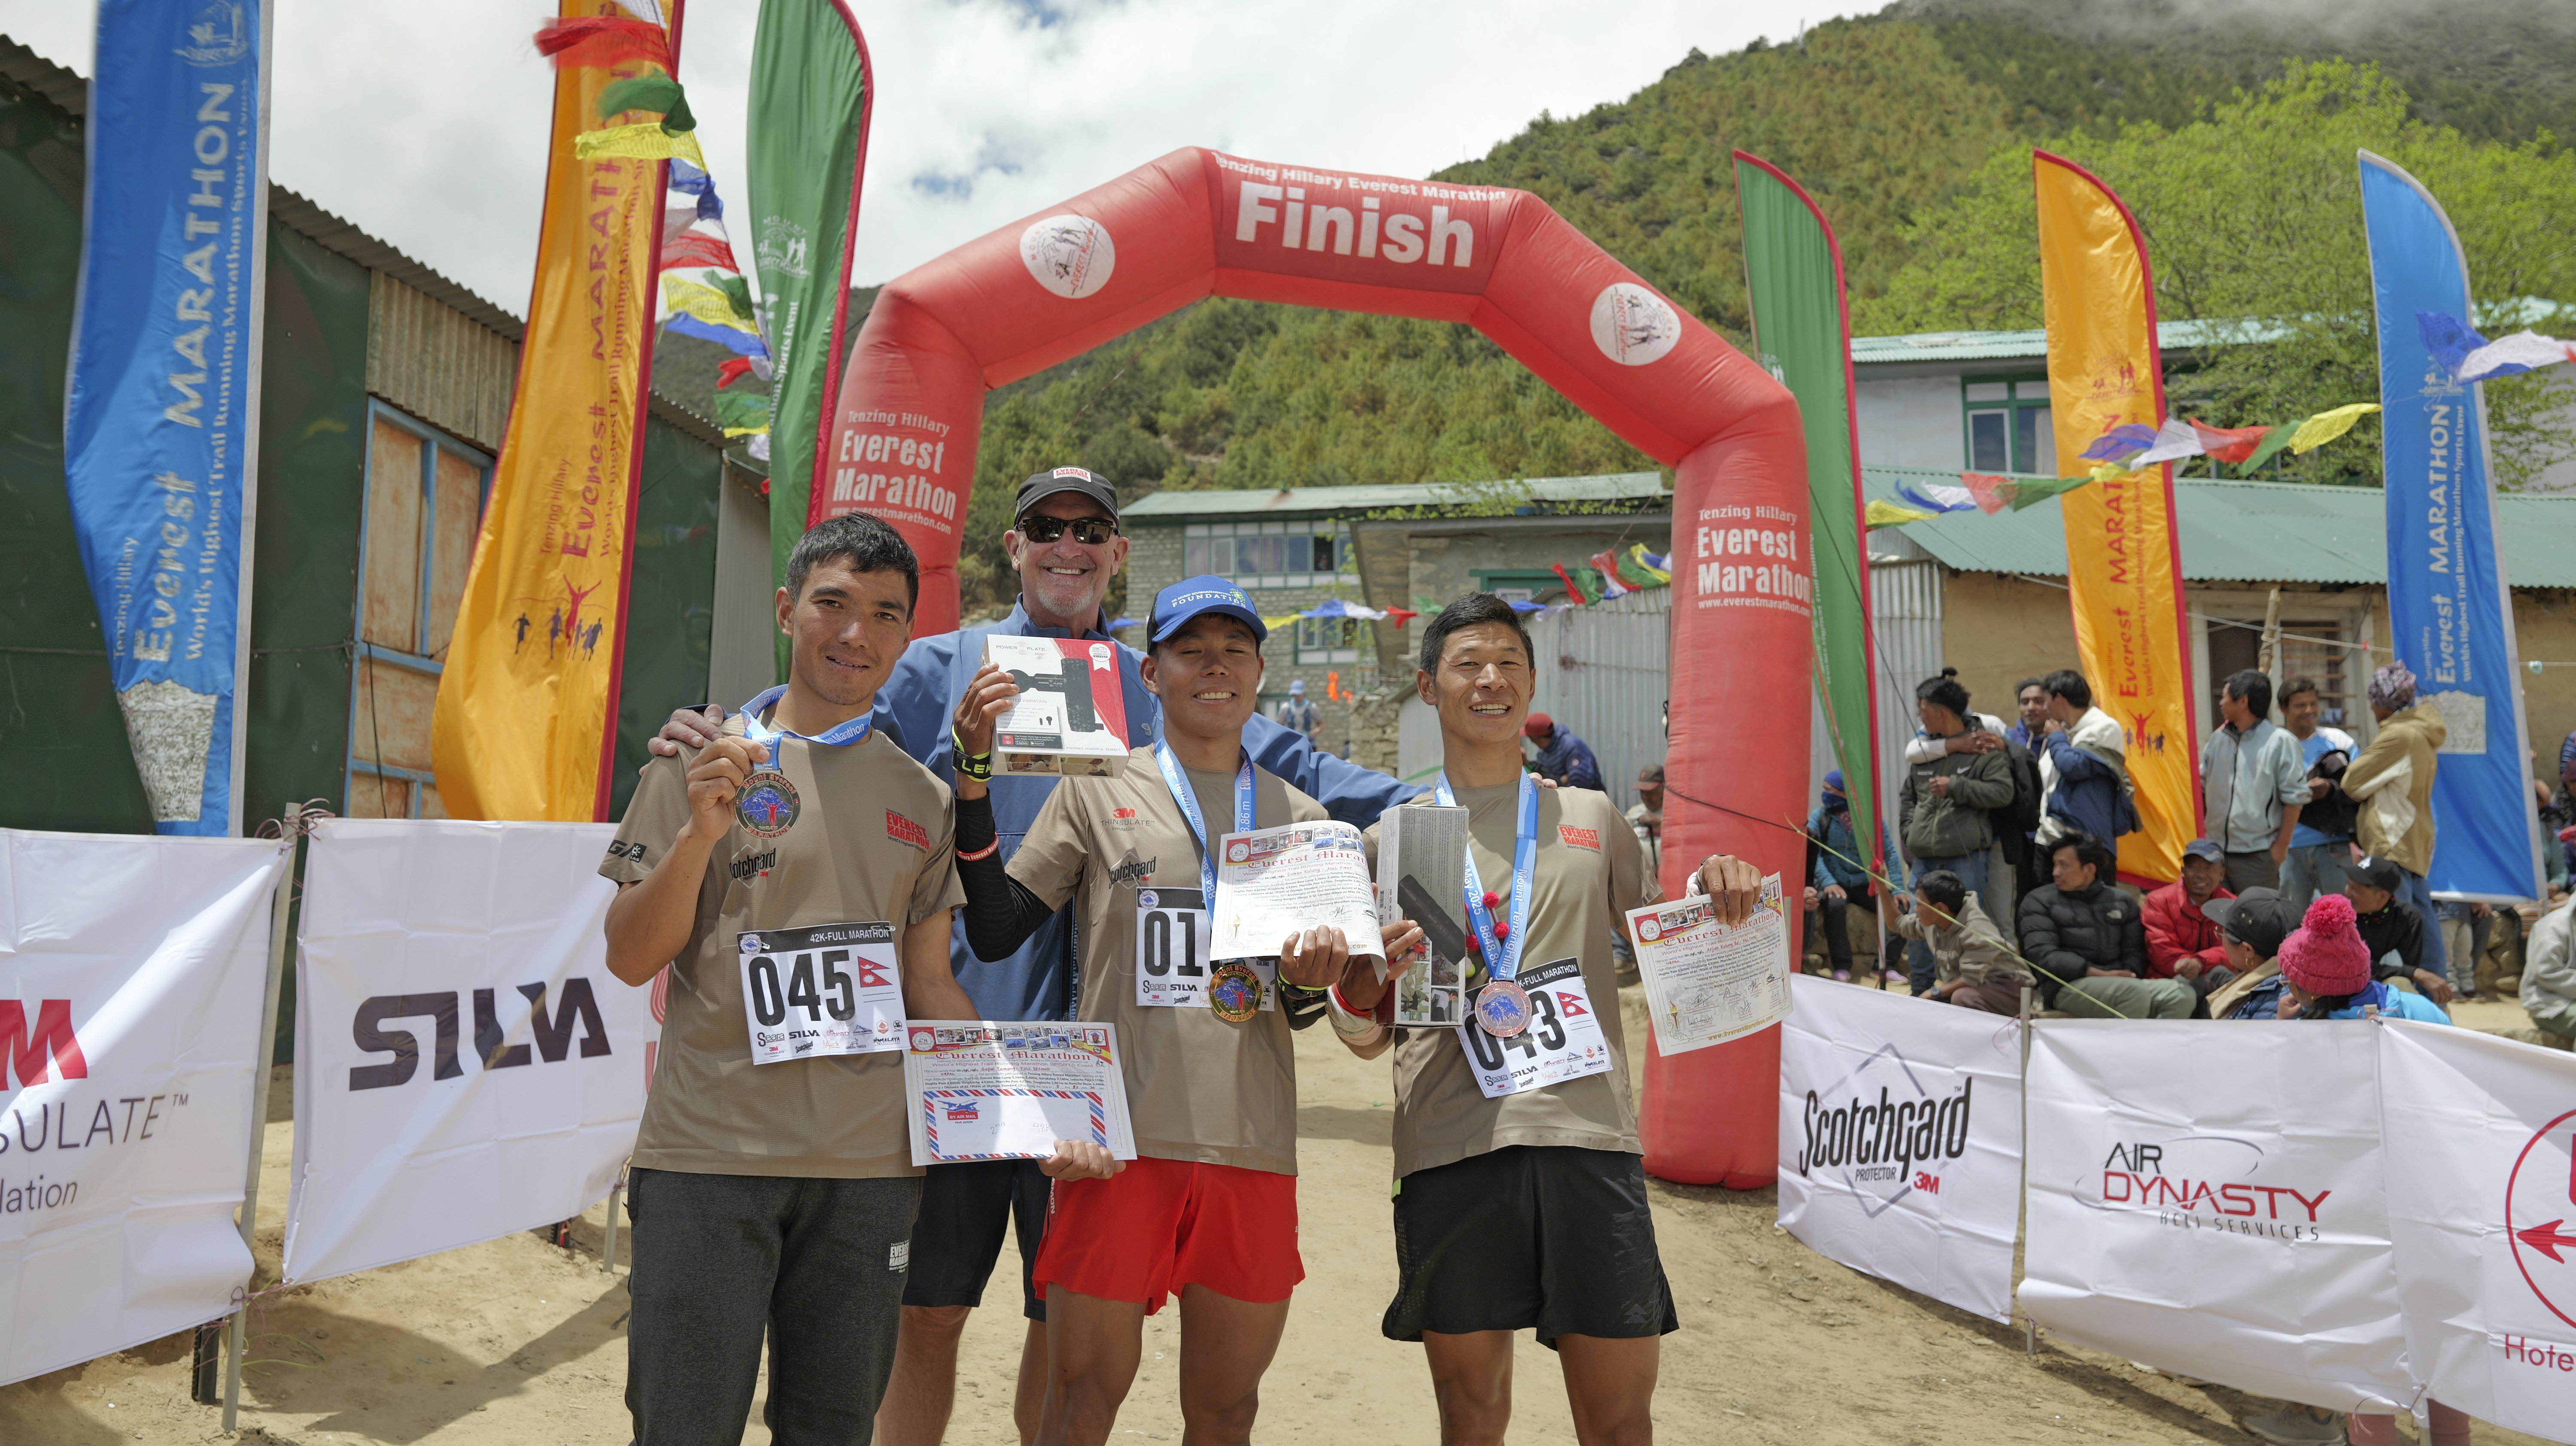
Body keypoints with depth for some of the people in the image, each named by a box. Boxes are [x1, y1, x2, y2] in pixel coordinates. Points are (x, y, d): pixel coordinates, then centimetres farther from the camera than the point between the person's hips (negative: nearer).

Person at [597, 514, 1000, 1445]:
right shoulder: (697, 764, 1)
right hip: (708, 1157, -3)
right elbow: (631, 960, -1)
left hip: (871, 1169, 3)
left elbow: (930, 983, 12)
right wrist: (702, 831, -16)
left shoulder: (923, 800, 9)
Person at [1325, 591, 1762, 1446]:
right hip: (1451, 1146, 0)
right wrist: (1357, 995, -10)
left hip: (1589, 1137, 1)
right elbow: (1369, 1039, 13)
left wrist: (1712, 898, 1)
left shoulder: (1591, 820, 15)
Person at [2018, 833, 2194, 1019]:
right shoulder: (2039, 901, 6)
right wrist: (2099, 974, -14)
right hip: (2068, 987, -4)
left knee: (2181, 994, -22)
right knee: (2136, 992, -32)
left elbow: (2134, 949, 15)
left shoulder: (2121, 901, 18)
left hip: (2122, 984, 5)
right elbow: (2042, 954, -6)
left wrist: (2130, 972, -9)